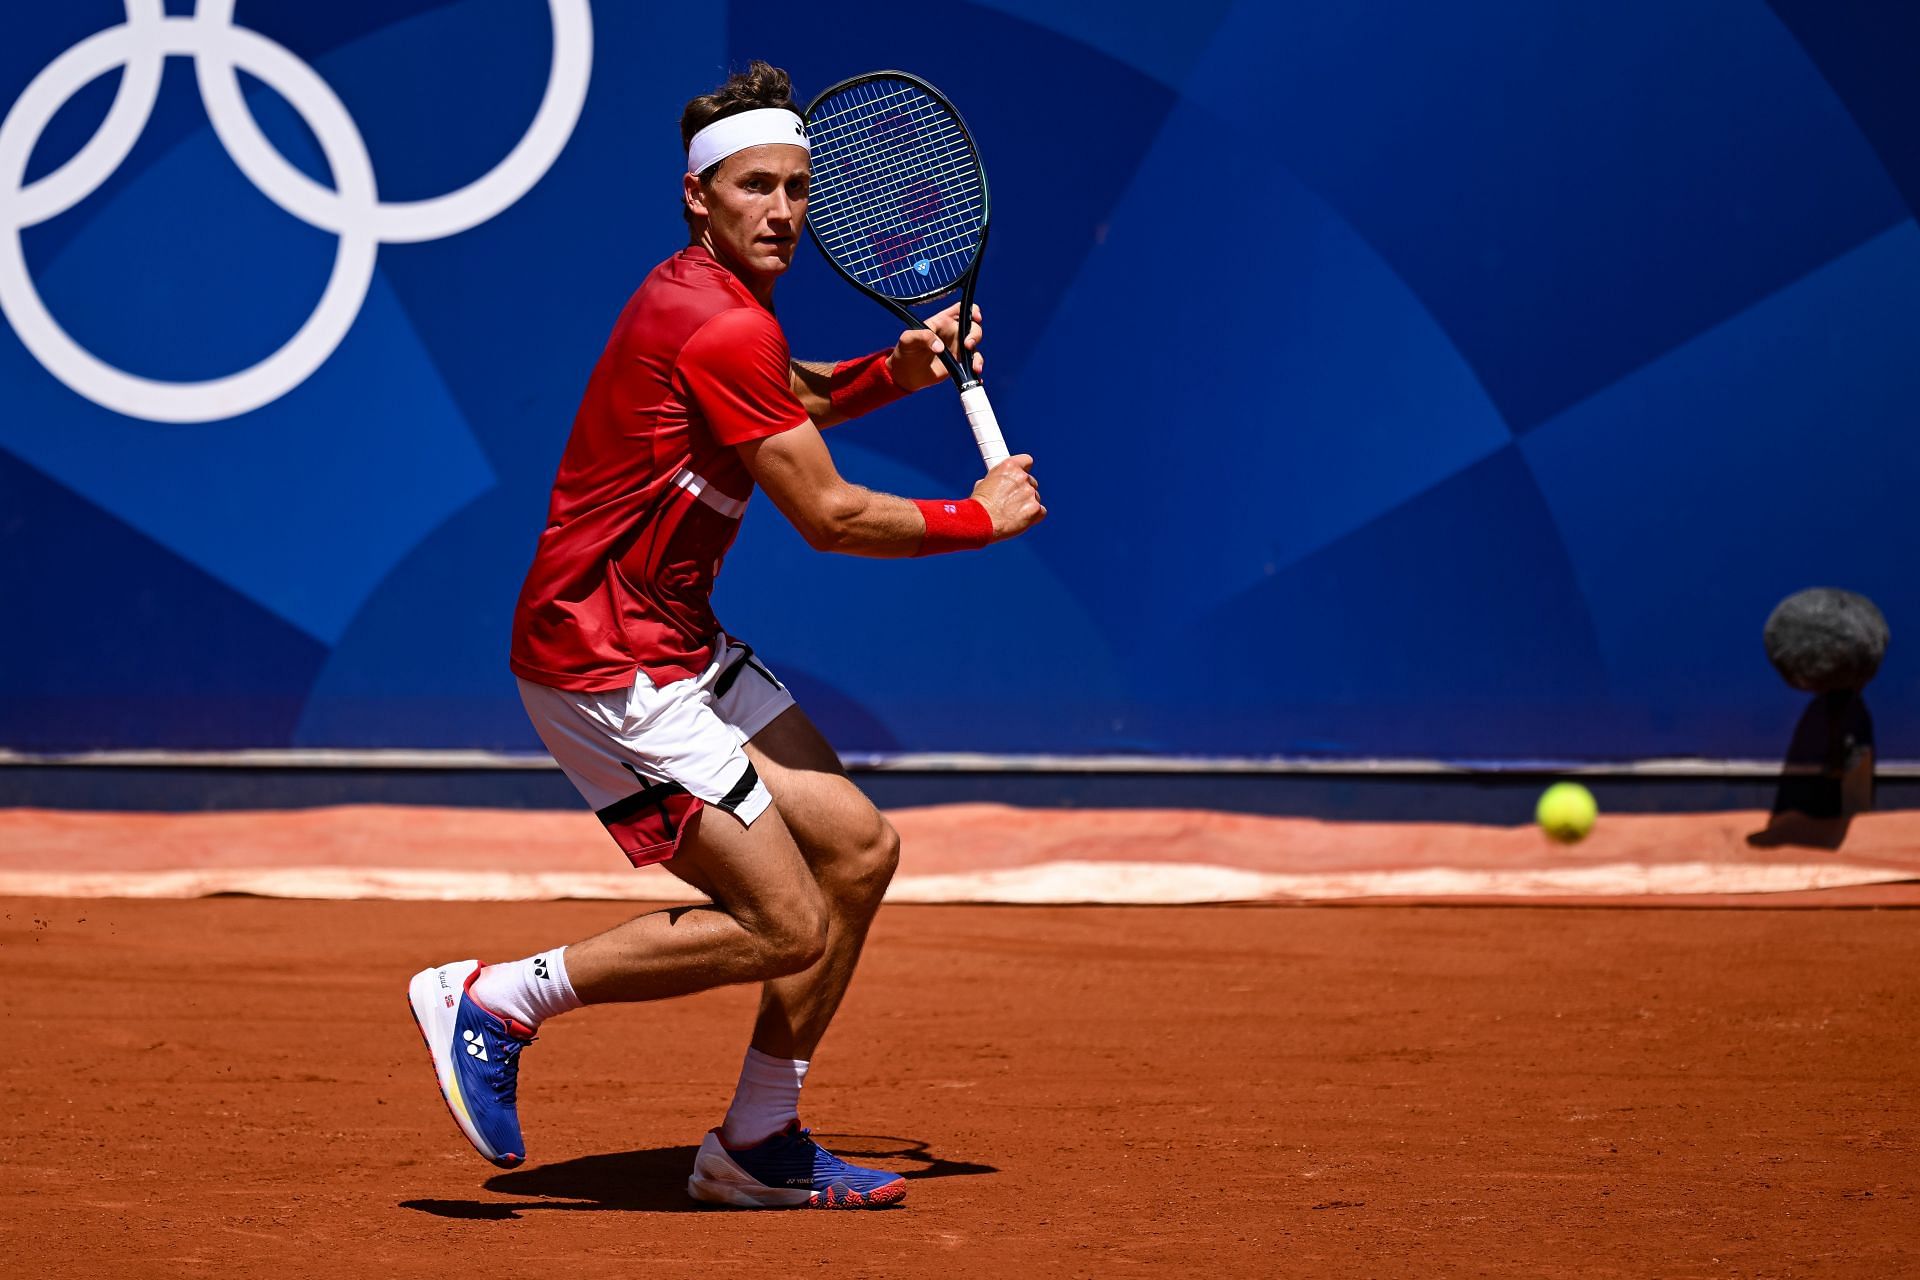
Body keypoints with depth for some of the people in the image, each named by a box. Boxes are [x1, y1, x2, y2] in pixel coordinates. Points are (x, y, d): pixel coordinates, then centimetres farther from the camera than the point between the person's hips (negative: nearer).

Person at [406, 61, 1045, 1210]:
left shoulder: (721, 302, 10)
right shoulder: (716, 323, -21)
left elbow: (787, 396, 34)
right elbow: (829, 516, -18)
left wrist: (891, 374, 15)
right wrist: (978, 519, -3)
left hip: (678, 643, 10)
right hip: (605, 665, -10)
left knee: (858, 847, 9)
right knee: (788, 930, -12)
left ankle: (758, 1146, 17)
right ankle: (494, 998, -2)